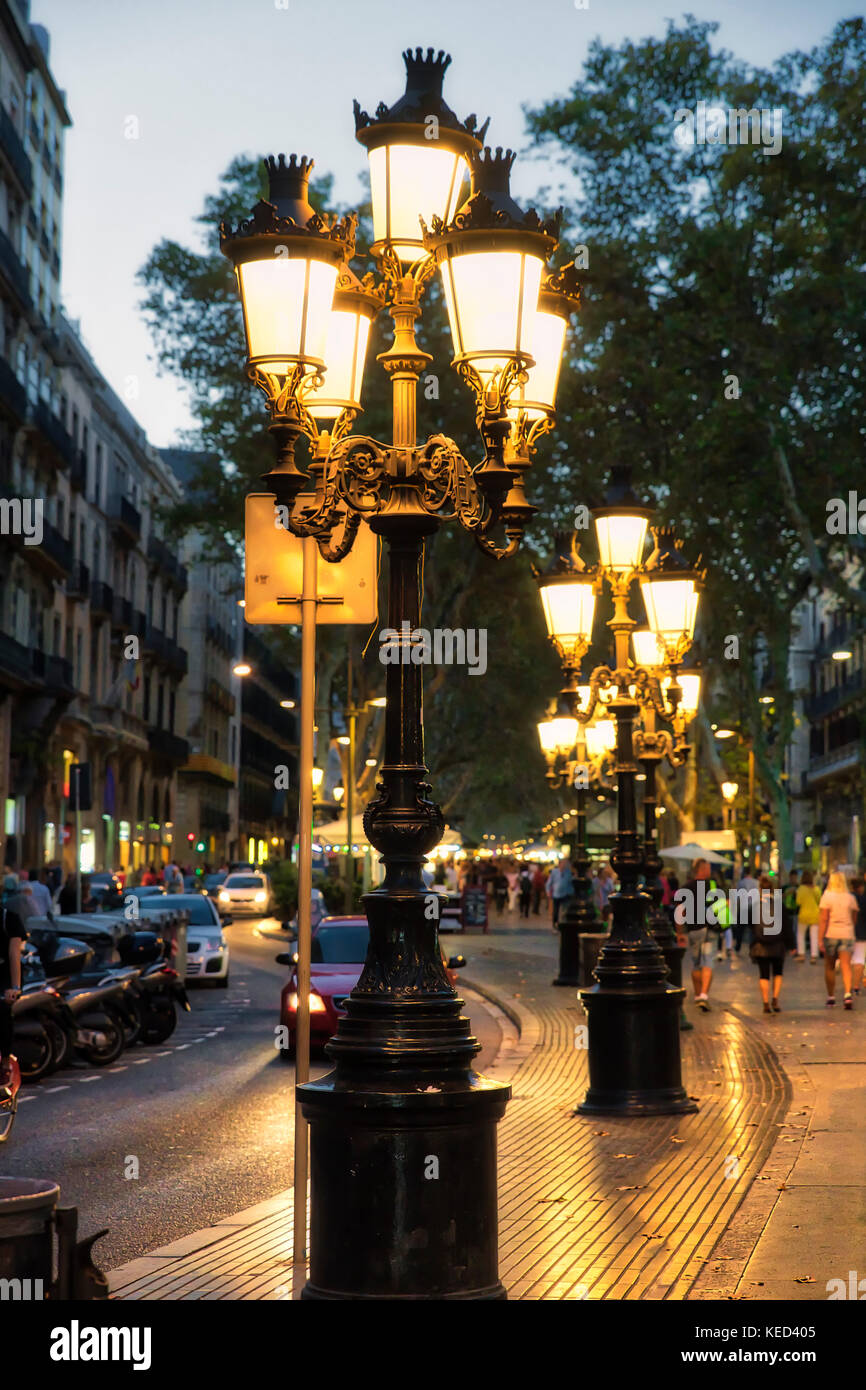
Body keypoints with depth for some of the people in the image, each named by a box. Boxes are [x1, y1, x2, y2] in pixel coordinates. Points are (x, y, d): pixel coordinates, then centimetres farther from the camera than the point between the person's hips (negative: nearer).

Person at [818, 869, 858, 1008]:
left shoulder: (827, 897, -5)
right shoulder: (851, 898, 4)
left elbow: (823, 919, -10)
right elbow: (854, 919, 10)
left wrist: (820, 939, -10)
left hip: (830, 934, -1)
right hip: (847, 934, 1)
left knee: (829, 967, 12)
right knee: (846, 967, -4)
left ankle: (831, 997, 17)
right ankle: (848, 994, -23)